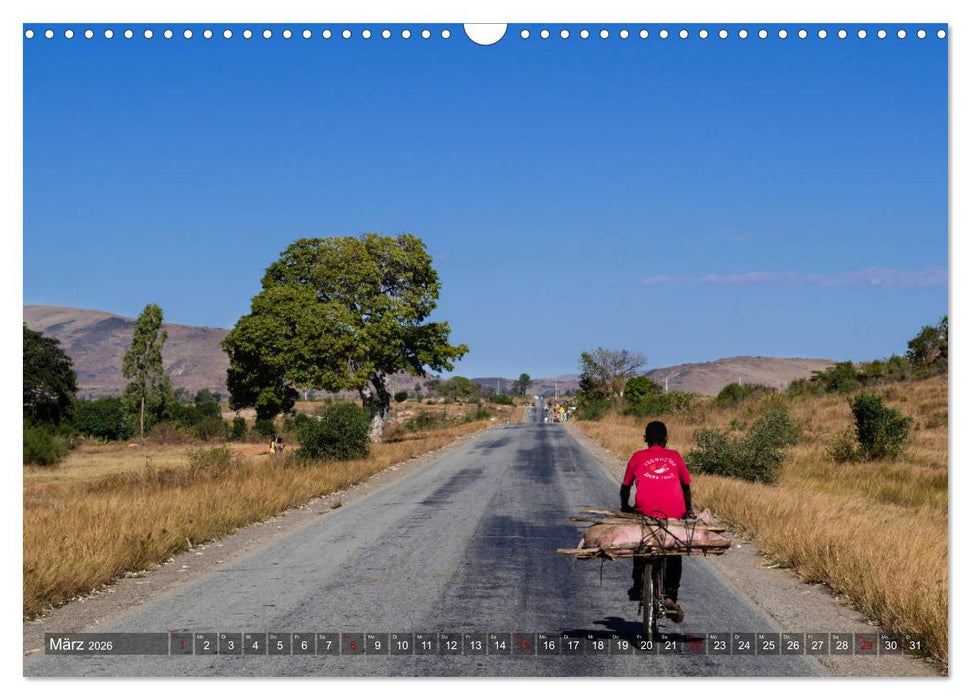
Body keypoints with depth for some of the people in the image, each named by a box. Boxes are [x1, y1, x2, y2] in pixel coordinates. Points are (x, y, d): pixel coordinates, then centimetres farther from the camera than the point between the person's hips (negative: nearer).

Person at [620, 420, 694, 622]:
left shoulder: (638, 457, 17)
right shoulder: (674, 457, 21)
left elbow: (625, 486, 20)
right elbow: (686, 486, 26)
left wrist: (625, 507, 38)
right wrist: (688, 509, 41)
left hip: (646, 509, -1)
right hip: (674, 512, 1)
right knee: (673, 554, 17)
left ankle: (638, 586, 22)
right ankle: (670, 596, 8)